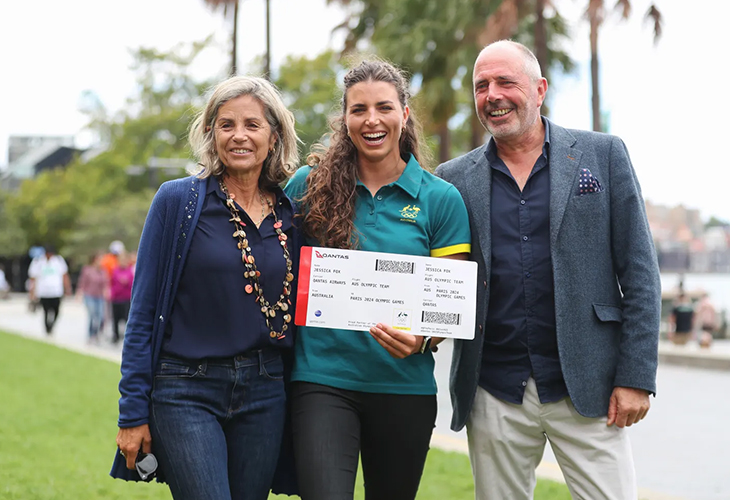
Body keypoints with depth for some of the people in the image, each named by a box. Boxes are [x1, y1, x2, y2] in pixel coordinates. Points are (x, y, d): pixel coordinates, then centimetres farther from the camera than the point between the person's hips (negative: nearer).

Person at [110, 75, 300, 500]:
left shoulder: (290, 215, 7)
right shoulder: (177, 200, -3)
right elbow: (143, 310, -3)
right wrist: (133, 412, -6)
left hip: (264, 392, 4)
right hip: (186, 390, -4)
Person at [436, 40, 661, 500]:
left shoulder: (603, 154, 3)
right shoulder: (455, 179, 7)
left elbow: (639, 272, 0)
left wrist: (636, 376, -6)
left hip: (586, 388, -2)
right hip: (493, 395, 2)